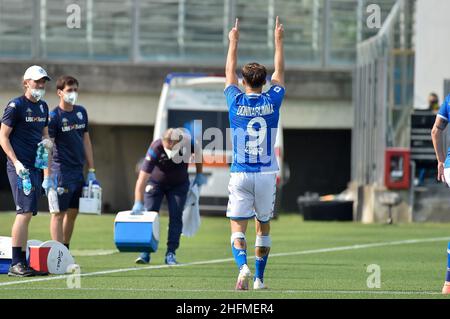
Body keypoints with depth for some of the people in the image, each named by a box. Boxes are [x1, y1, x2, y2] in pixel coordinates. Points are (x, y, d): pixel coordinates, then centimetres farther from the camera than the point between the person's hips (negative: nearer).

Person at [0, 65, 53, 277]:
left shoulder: (43, 107, 16)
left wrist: (47, 141, 3)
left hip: (36, 167, 8)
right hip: (20, 166, -8)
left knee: (27, 214, 9)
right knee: (25, 212, -15)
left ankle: (23, 263, 12)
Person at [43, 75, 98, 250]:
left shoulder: (81, 112, 11)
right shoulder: (54, 116, -9)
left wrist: (91, 171, 13)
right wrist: (47, 177, -18)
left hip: (78, 170, 7)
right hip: (61, 170, -7)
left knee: (73, 212, 10)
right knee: (59, 213, -6)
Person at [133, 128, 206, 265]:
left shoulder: (188, 142, -29)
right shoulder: (155, 149, -36)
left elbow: (197, 153, -1)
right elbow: (142, 179, -38)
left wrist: (199, 174, -1)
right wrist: (138, 203, -43)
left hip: (179, 184, 2)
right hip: (155, 183, -2)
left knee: (176, 216, -8)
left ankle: (171, 253, -6)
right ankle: (145, 252, -5)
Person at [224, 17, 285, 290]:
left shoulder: (237, 102, -3)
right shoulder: (272, 101, -2)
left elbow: (229, 72, 14)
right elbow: (279, 73, 14)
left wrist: (234, 42, 25)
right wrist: (279, 41, 25)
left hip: (240, 175, -1)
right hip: (266, 175, 1)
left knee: (238, 227, -2)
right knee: (264, 227, 15)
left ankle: (243, 266, -28)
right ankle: (259, 279, 17)